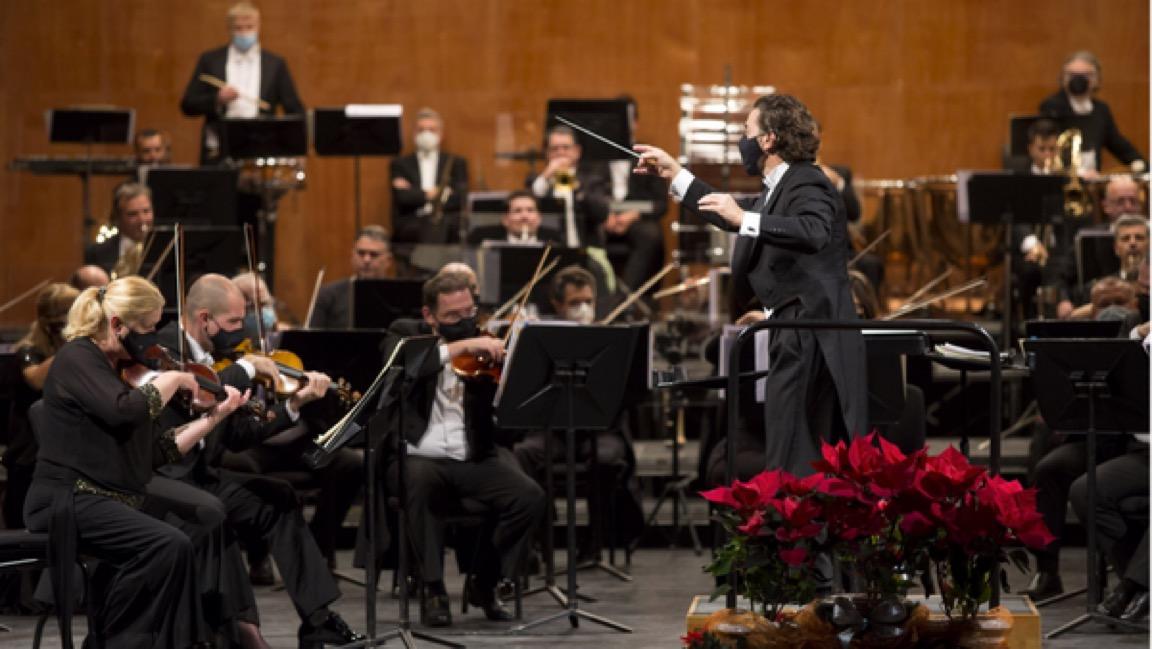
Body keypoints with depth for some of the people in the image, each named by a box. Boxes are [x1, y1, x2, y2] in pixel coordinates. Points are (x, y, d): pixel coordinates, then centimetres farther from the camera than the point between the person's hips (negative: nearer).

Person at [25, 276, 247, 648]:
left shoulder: (124, 369, 16)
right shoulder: (78, 359, -8)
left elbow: (159, 450, 14)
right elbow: (125, 410, -27)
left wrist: (214, 417, 8)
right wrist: (172, 380, -12)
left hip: (116, 502, 8)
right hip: (70, 502, -8)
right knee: (168, 545, -27)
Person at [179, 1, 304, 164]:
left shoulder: (275, 64, 10)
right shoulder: (210, 60, 8)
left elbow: (294, 109, 7)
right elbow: (187, 106, 6)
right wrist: (218, 99, -11)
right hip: (219, 155, 0)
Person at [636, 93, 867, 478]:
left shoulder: (806, 184, -14)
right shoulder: (780, 188, 18)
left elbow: (814, 233, -35)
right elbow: (733, 218, 34)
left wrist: (745, 218, -37)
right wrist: (675, 175, 35)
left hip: (810, 340, -11)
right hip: (799, 335, 11)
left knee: (790, 464, -11)